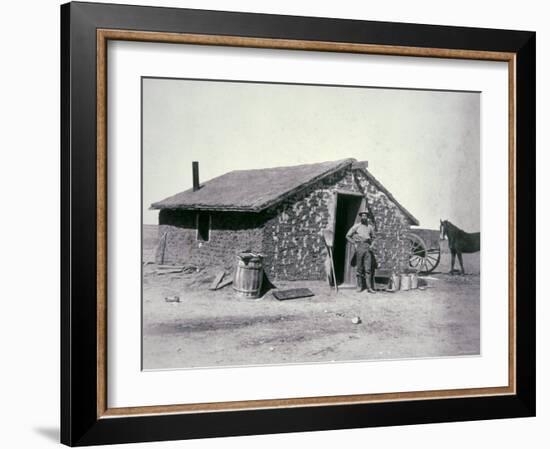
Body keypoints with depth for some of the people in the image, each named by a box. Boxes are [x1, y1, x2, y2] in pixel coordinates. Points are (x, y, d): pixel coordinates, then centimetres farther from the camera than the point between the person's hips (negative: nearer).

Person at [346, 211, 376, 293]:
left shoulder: (370, 227, 13)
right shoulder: (356, 226, 4)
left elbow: (373, 237, 29)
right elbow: (348, 236, 7)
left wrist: (371, 244, 13)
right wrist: (354, 244, -1)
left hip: (367, 247, 2)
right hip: (359, 247, -2)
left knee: (368, 268, -4)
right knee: (359, 268, 0)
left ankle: (369, 287, -5)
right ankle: (359, 286, 8)